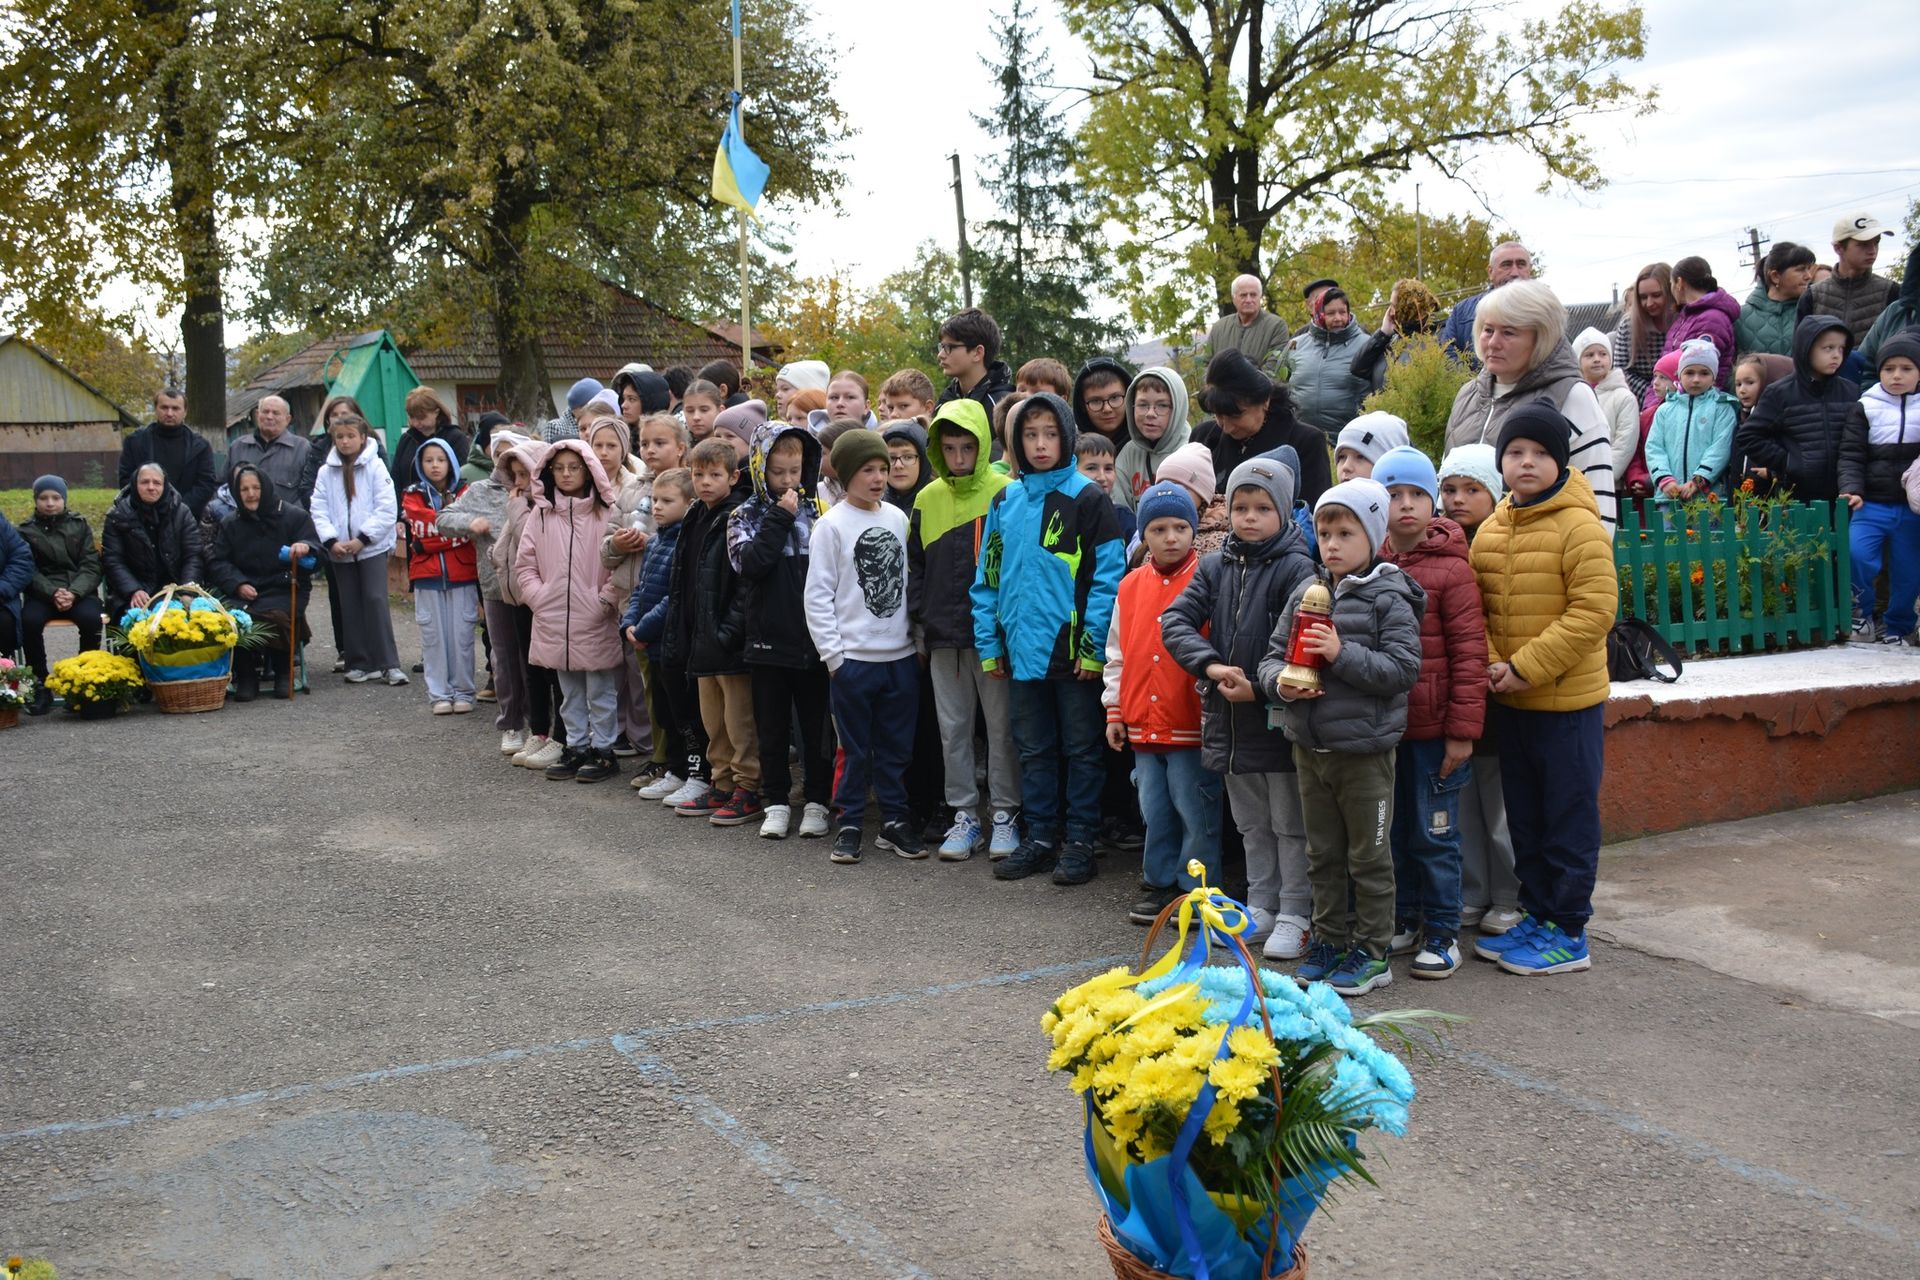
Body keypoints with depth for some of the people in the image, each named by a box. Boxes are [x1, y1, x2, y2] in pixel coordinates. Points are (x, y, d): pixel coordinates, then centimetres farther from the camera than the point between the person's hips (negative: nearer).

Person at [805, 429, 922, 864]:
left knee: (896, 745, 10)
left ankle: (894, 820, 21)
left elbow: (909, 581, 13)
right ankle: (849, 824, 14)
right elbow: (818, 594, -6)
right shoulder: (831, 525, -5)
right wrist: (832, 653, -10)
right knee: (855, 747, 4)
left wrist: (918, 635, 8)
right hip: (853, 657, -4)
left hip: (900, 654, 4)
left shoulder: (898, 518, 7)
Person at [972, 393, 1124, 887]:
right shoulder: (1006, 501, 8)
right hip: (1023, 649, 5)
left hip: (1073, 653, -5)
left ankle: (1080, 841, 15)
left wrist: (1094, 643, -14)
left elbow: (1107, 576, -10)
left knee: (1081, 749, 6)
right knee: (1033, 750, 14)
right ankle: (1040, 837, 24)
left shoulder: (1087, 499, -6)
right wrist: (989, 642, 7)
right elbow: (989, 575, 12)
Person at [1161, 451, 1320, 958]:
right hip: (1228, 719, 6)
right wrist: (1212, 666, -17)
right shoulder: (1215, 566, 6)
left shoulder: (1297, 568, -10)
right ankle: (1261, 907, 30)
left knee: (1291, 824, 6)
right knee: (1252, 824, 18)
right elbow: (1175, 621, -3)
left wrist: (1259, 687, -19)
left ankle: (1295, 916, 15)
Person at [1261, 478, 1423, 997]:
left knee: (1368, 857, 6)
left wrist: (1342, 654, -25)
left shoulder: (1389, 600, -9)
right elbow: (1272, 656, 10)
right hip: (1310, 746, 6)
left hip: (1364, 749, -6)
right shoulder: (1305, 595, 7)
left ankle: (1373, 952, 16)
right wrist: (1280, 681, -11)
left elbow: (1403, 669, -17)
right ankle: (1330, 940, 28)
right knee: (1322, 854, 16)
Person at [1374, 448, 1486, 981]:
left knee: (1434, 834, 4)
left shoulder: (1451, 569, -9)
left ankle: (1442, 932, 17)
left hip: (1434, 730, -5)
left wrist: (1463, 730, -13)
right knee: (1392, 831, 15)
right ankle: (1405, 921, 29)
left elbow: (1470, 653, -11)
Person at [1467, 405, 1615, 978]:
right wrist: (1489, 661, -8)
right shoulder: (1490, 530, 6)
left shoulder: (1580, 527, -13)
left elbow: (1594, 611, -19)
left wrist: (1526, 666, -20)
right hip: (1508, 699, 7)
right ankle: (1536, 914, 29)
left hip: (1567, 698, -7)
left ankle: (1568, 932, 12)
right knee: (1524, 816, 16)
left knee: (1569, 817, 3)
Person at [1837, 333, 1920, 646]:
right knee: (1857, 555, -23)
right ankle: (1861, 612, 2)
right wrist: (1852, 489, -15)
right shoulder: (1866, 408, 4)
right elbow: (1851, 455, -1)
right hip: (1872, 504, -2)